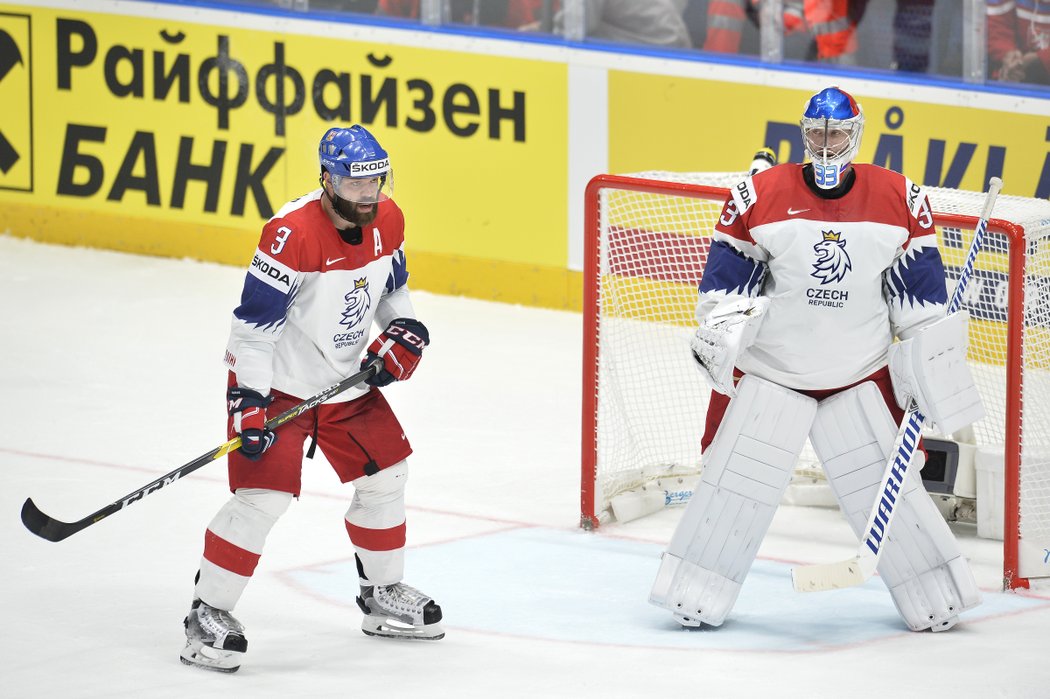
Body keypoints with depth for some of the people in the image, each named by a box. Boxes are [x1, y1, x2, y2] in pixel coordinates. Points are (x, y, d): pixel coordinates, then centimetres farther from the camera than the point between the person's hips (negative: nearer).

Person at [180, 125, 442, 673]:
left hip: (346, 378, 8)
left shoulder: (387, 221, -4)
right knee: (263, 494, -16)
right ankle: (208, 616, -6)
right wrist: (249, 400, -28)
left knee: (384, 474, 14)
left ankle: (384, 595, 34)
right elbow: (254, 323, -25)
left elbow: (391, 284, 17)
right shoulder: (292, 234, -27)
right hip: (277, 380, -8)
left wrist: (404, 332, -1)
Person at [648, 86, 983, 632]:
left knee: (885, 482, 0)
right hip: (768, 367, -1)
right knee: (737, 477, -3)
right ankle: (694, 594, 8)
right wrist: (719, 331, -17)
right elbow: (727, 274, -3)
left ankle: (936, 598, 11)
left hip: (861, 373, 1)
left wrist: (930, 359, 1)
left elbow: (920, 290, 2)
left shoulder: (899, 200, -3)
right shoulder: (761, 196, -8)